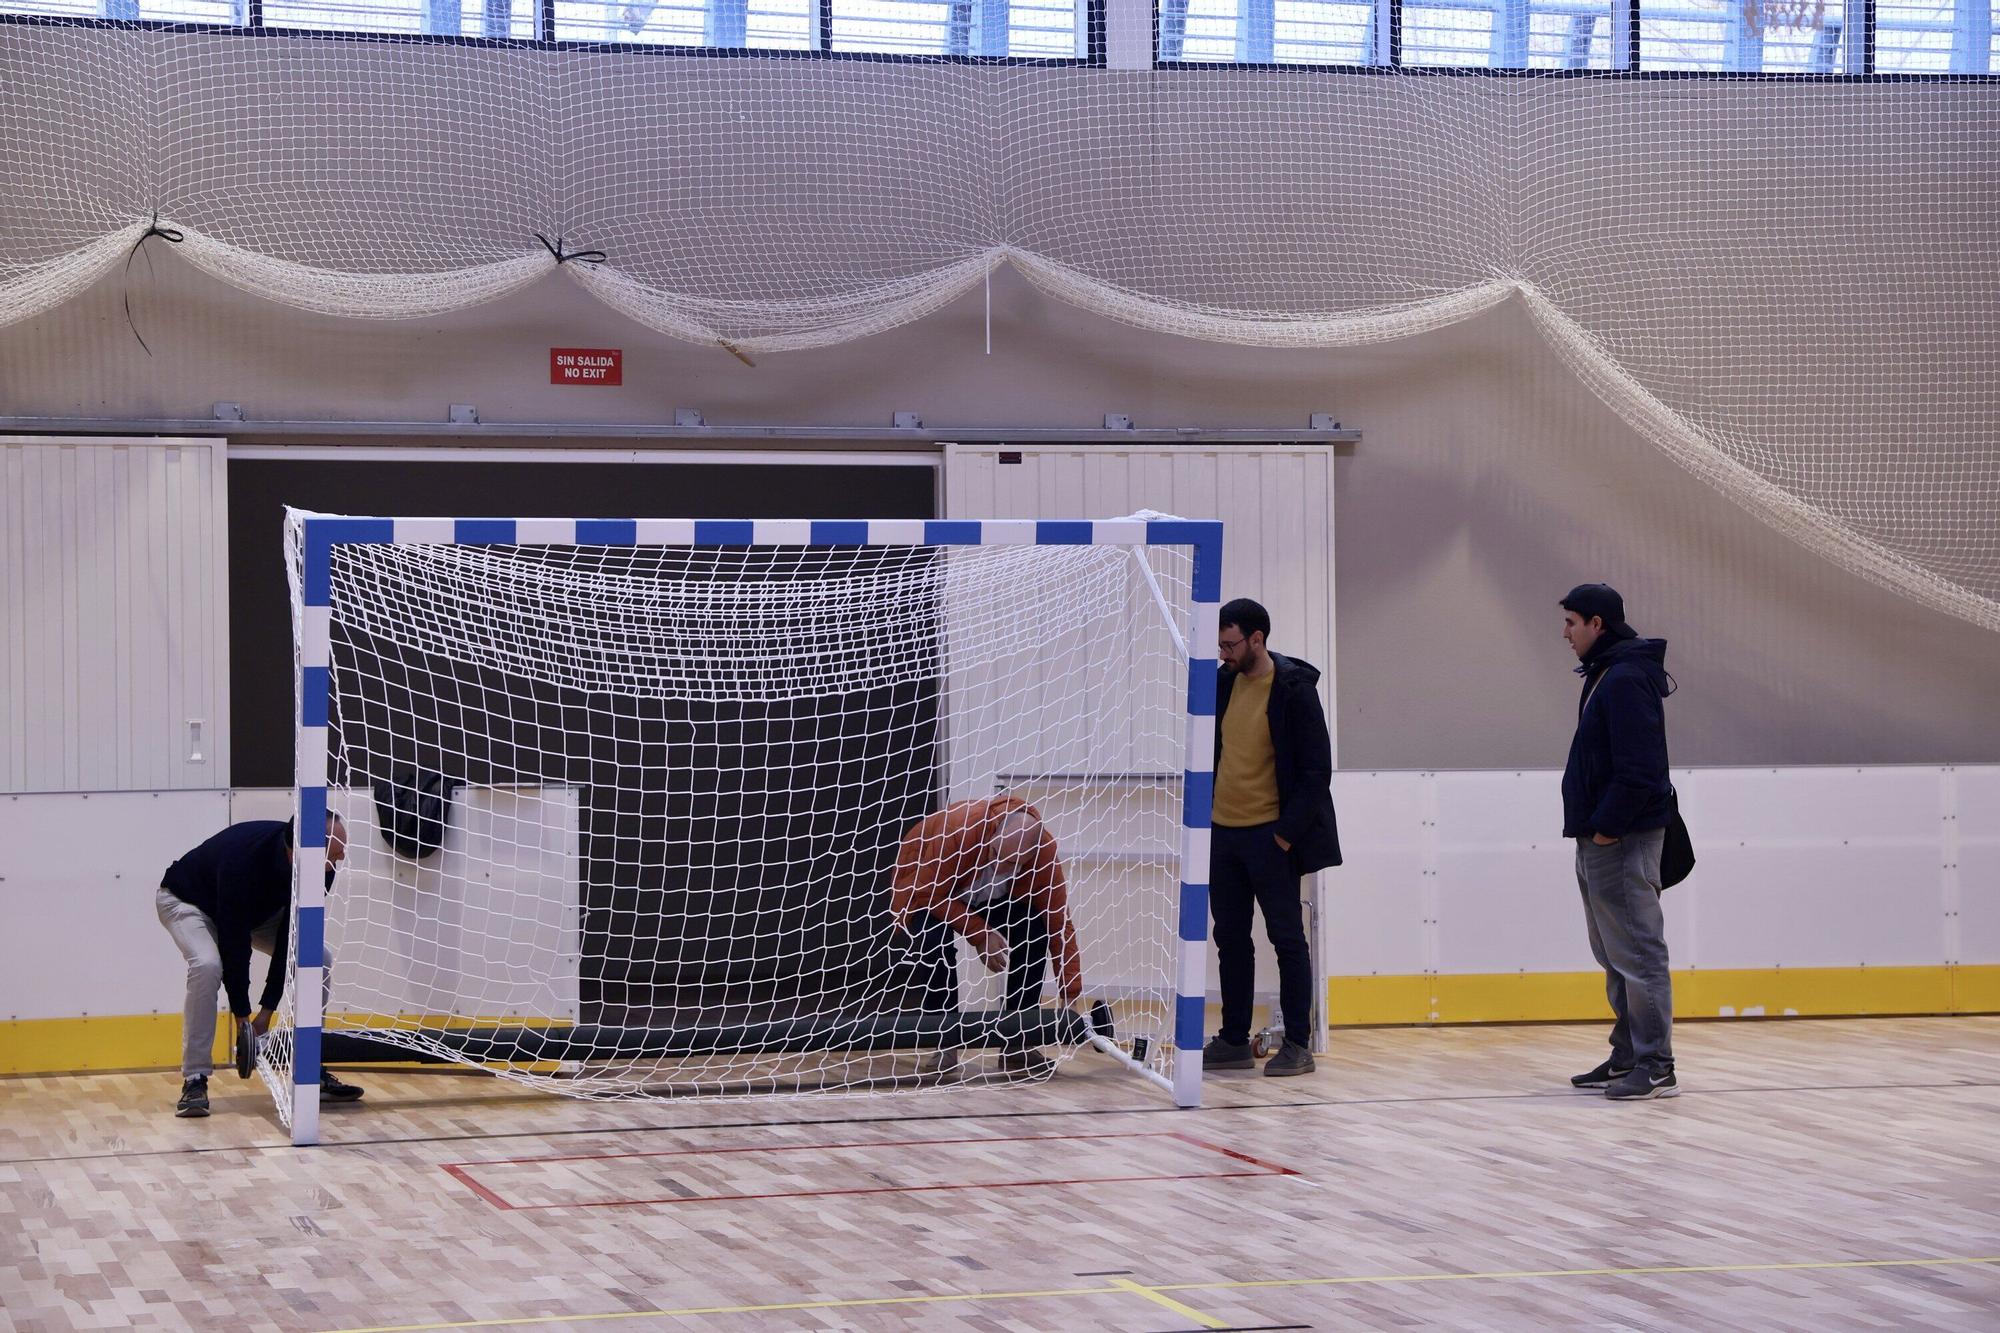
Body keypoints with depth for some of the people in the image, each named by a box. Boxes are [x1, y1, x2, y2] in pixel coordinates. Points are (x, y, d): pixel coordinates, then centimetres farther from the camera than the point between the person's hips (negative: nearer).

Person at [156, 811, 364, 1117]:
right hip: (187, 900, -6)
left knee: (319, 958, -8)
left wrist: (267, 1012, -18)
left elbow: (291, 938, -19)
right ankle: (194, 1080, -24)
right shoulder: (242, 859, -43)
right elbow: (233, 943, -34)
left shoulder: (321, 868, -26)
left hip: (256, 909, 6)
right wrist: (243, 1018, -27)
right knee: (207, 965, -34)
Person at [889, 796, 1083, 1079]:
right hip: (926, 894, -4)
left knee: (1037, 928, -21)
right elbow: (929, 895, -30)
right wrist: (980, 934, -33)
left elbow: (1059, 923, -24)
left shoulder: (1044, 850, -28)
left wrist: (1071, 993, -29)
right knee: (936, 938, -35)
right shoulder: (959, 829, -40)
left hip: (988, 898, 4)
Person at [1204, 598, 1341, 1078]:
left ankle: (1298, 1045, 4)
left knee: (1287, 937, 0)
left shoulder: (1293, 690, -12)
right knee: (1231, 938, 10)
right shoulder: (1224, 682, 7)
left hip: (1269, 835, -7)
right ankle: (1234, 1041, 17)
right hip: (1222, 830, 7)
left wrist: (1287, 832, -15)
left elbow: (1316, 770, -11)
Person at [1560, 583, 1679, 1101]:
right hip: (1600, 842, 11)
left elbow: (1637, 769, -22)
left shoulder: (1627, 679, -15)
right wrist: (1592, 830, 12)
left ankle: (1656, 1068, -7)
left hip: (1622, 843, -11)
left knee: (1638, 955, -8)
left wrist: (1607, 827, -18)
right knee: (1615, 957, 16)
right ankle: (1627, 1058, 23)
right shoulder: (1604, 675, 17)